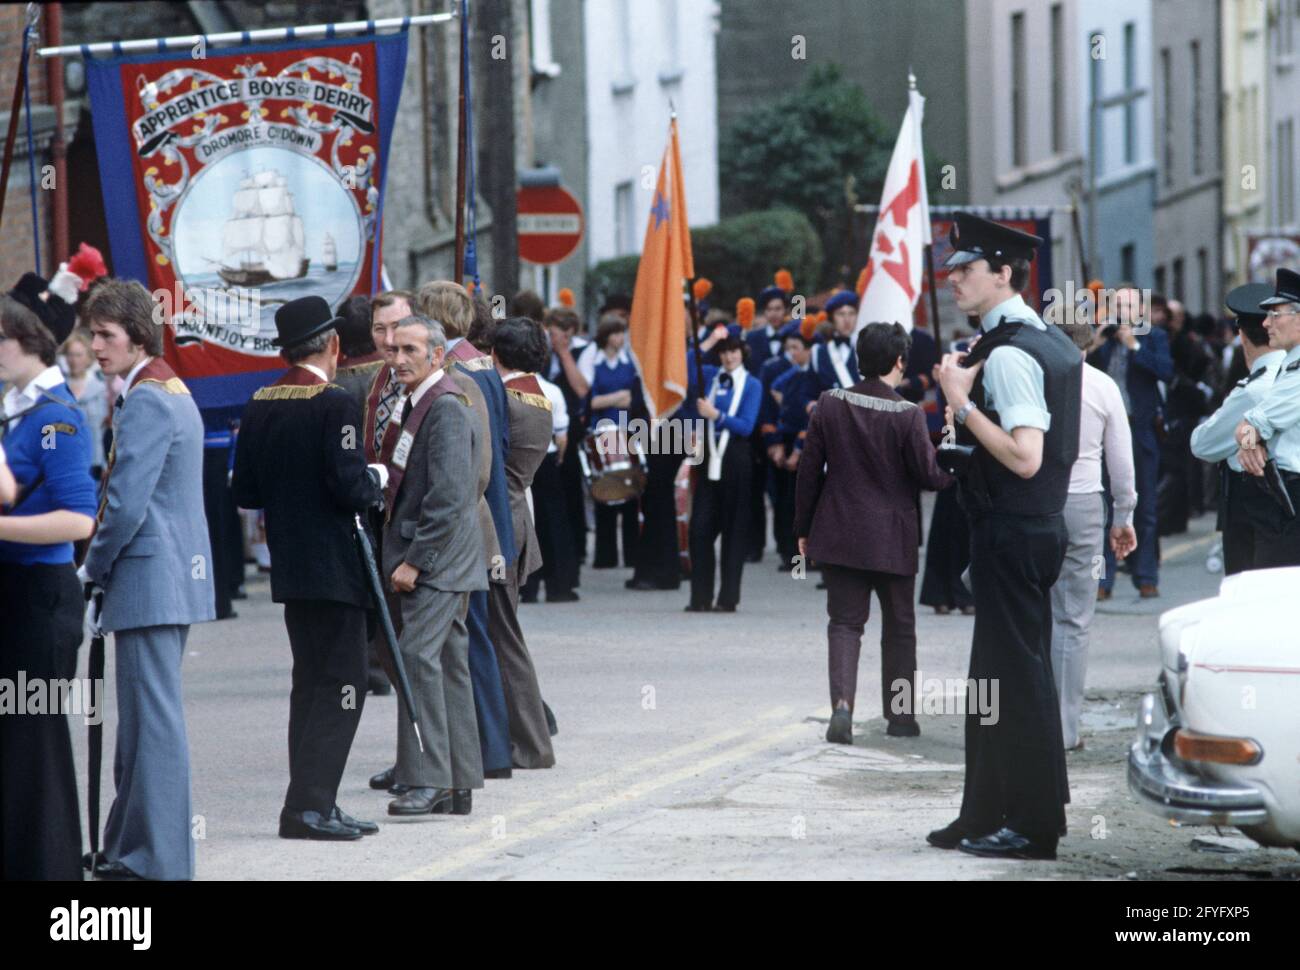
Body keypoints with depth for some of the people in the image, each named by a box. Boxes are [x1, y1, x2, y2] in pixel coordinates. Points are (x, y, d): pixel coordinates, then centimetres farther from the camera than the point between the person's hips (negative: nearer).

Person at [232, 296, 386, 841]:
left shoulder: (260, 407, 6)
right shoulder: (334, 404, -15)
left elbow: (245, 492, 9)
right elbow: (350, 488, -21)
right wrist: (376, 478, -1)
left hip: (289, 569, 8)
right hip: (334, 569, -8)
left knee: (311, 683, 15)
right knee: (340, 686, -4)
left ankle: (312, 803, 17)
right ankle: (309, 804, -10)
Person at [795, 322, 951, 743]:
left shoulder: (830, 405, -3)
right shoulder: (907, 415, -13)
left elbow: (809, 470, 1)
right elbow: (928, 475, -9)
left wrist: (804, 527, 11)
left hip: (839, 532, 2)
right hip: (891, 537, -2)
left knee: (844, 621, 5)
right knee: (898, 626, 13)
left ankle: (842, 703, -16)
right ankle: (900, 714, 18)